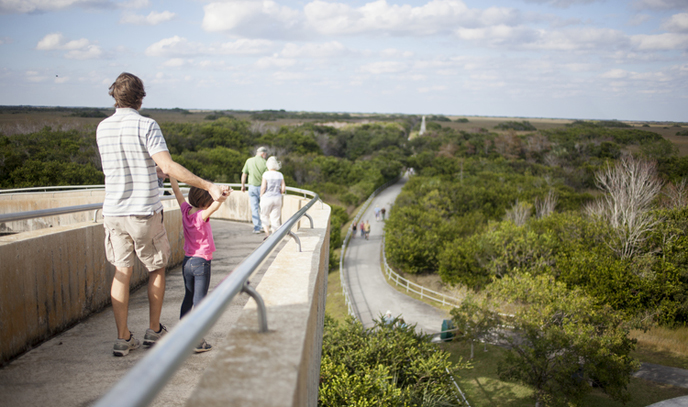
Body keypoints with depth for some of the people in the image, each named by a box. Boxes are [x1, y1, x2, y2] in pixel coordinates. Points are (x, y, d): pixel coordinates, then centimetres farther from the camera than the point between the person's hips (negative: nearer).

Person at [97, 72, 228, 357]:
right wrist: (209, 187, -22)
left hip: (114, 212, 4)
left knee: (122, 273, 10)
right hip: (145, 212, -4)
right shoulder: (146, 126, -13)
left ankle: (123, 338, 11)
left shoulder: (102, 128, 5)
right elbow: (169, 167, -22)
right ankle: (154, 330, 24)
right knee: (156, 269, 15)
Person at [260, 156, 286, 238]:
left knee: (264, 216, 14)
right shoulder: (280, 175, 1)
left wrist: (261, 195, 1)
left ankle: (267, 234, 1)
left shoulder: (266, 174, -11)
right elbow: (283, 189, -1)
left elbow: (263, 187, -16)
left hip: (267, 198, -3)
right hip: (277, 199, 3)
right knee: (275, 218, 8)